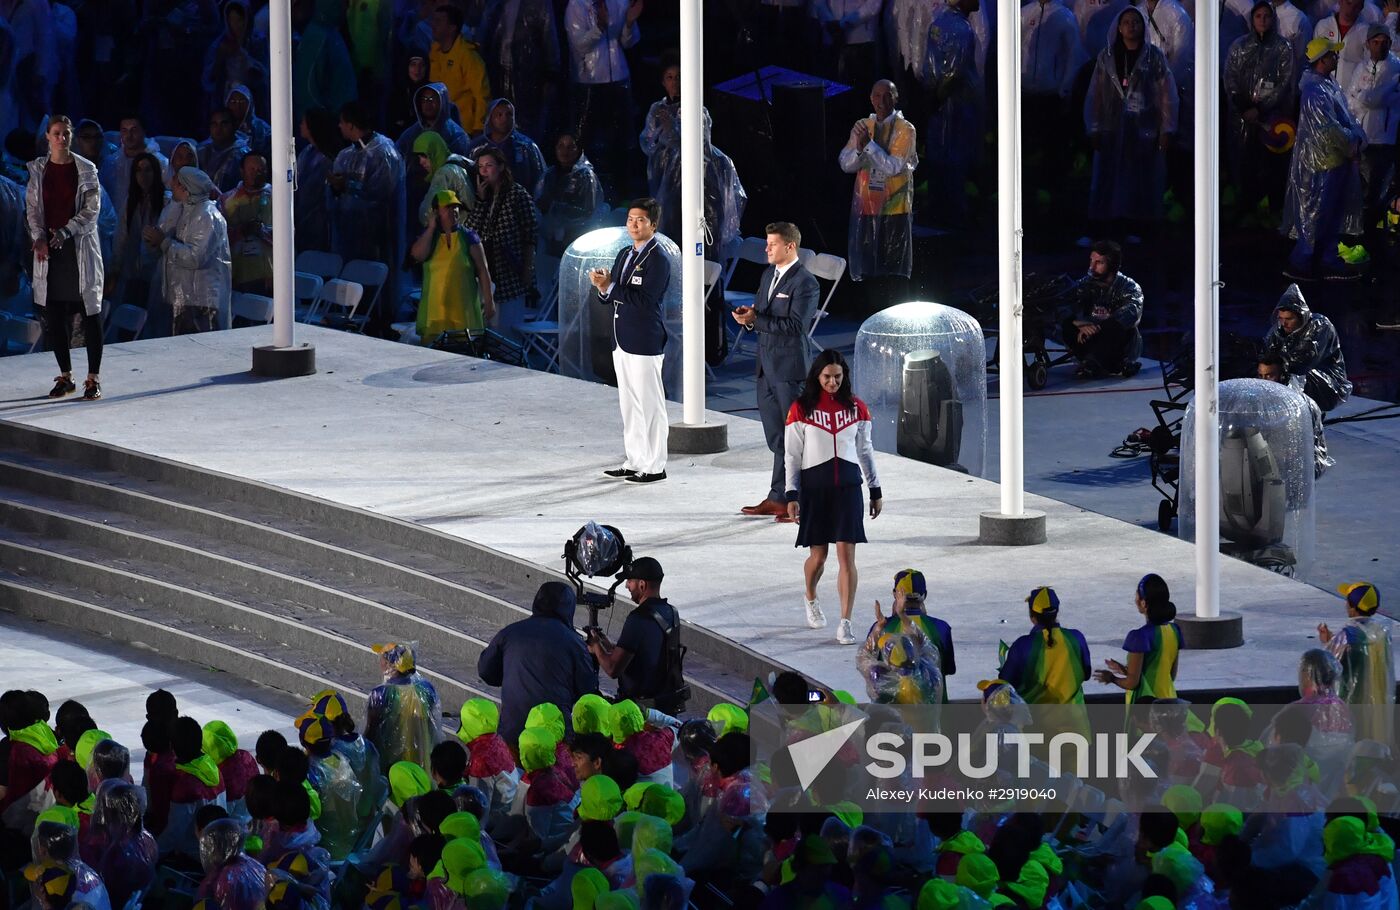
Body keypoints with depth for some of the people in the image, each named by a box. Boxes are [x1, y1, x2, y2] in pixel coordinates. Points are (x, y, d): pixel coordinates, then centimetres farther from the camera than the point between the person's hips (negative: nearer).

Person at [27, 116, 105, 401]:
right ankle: (65, 376, 13)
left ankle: (94, 378, -1)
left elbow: (92, 209, -4)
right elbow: (32, 207, 6)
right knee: (53, 315, 3)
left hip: (80, 246, -3)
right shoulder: (38, 170, 8)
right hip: (48, 248, 3)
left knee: (89, 311, -4)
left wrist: (66, 231, -16)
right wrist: (39, 238, -10)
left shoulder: (86, 170, 0)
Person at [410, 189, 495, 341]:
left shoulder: (468, 238, 4)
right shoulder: (428, 237, 10)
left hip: (464, 311, -1)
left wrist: (488, 302, -2)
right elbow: (418, 255, -11)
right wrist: (431, 228, -6)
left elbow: (482, 271, 3)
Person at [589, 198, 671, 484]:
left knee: (650, 406, -3)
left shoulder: (657, 260, -12)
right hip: (623, 340, 9)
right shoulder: (624, 255, 14)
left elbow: (644, 299, -21)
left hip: (645, 342, -9)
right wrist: (604, 287, -6)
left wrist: (610, 287, -18)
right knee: (629, 404, 13)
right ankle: (635, 461, 20)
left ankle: (654, 467, 1)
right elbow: (612, 298, 16)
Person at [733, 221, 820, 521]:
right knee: (776, 436, 13)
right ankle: (778, 499, 19)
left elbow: (796, 325, -21)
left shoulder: (805, 283, -13)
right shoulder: (768, 275, 14)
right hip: (766, 366, 9)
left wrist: (756, 320, -21)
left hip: (790, 367, -9)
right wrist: (748, 316, -2)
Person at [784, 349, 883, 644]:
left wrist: (876, 490, 14)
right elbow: (792, 455, 0)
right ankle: (811, 601, 38)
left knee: (847, 555, -7)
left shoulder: (856, 408, 6)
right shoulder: (801, 409, -1)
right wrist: (792, 495, -5)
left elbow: (865, 450, 13)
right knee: (818, 556, 6)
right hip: (814, 487, -1)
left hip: (848, 487, 1)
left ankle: (845, 623, -7)